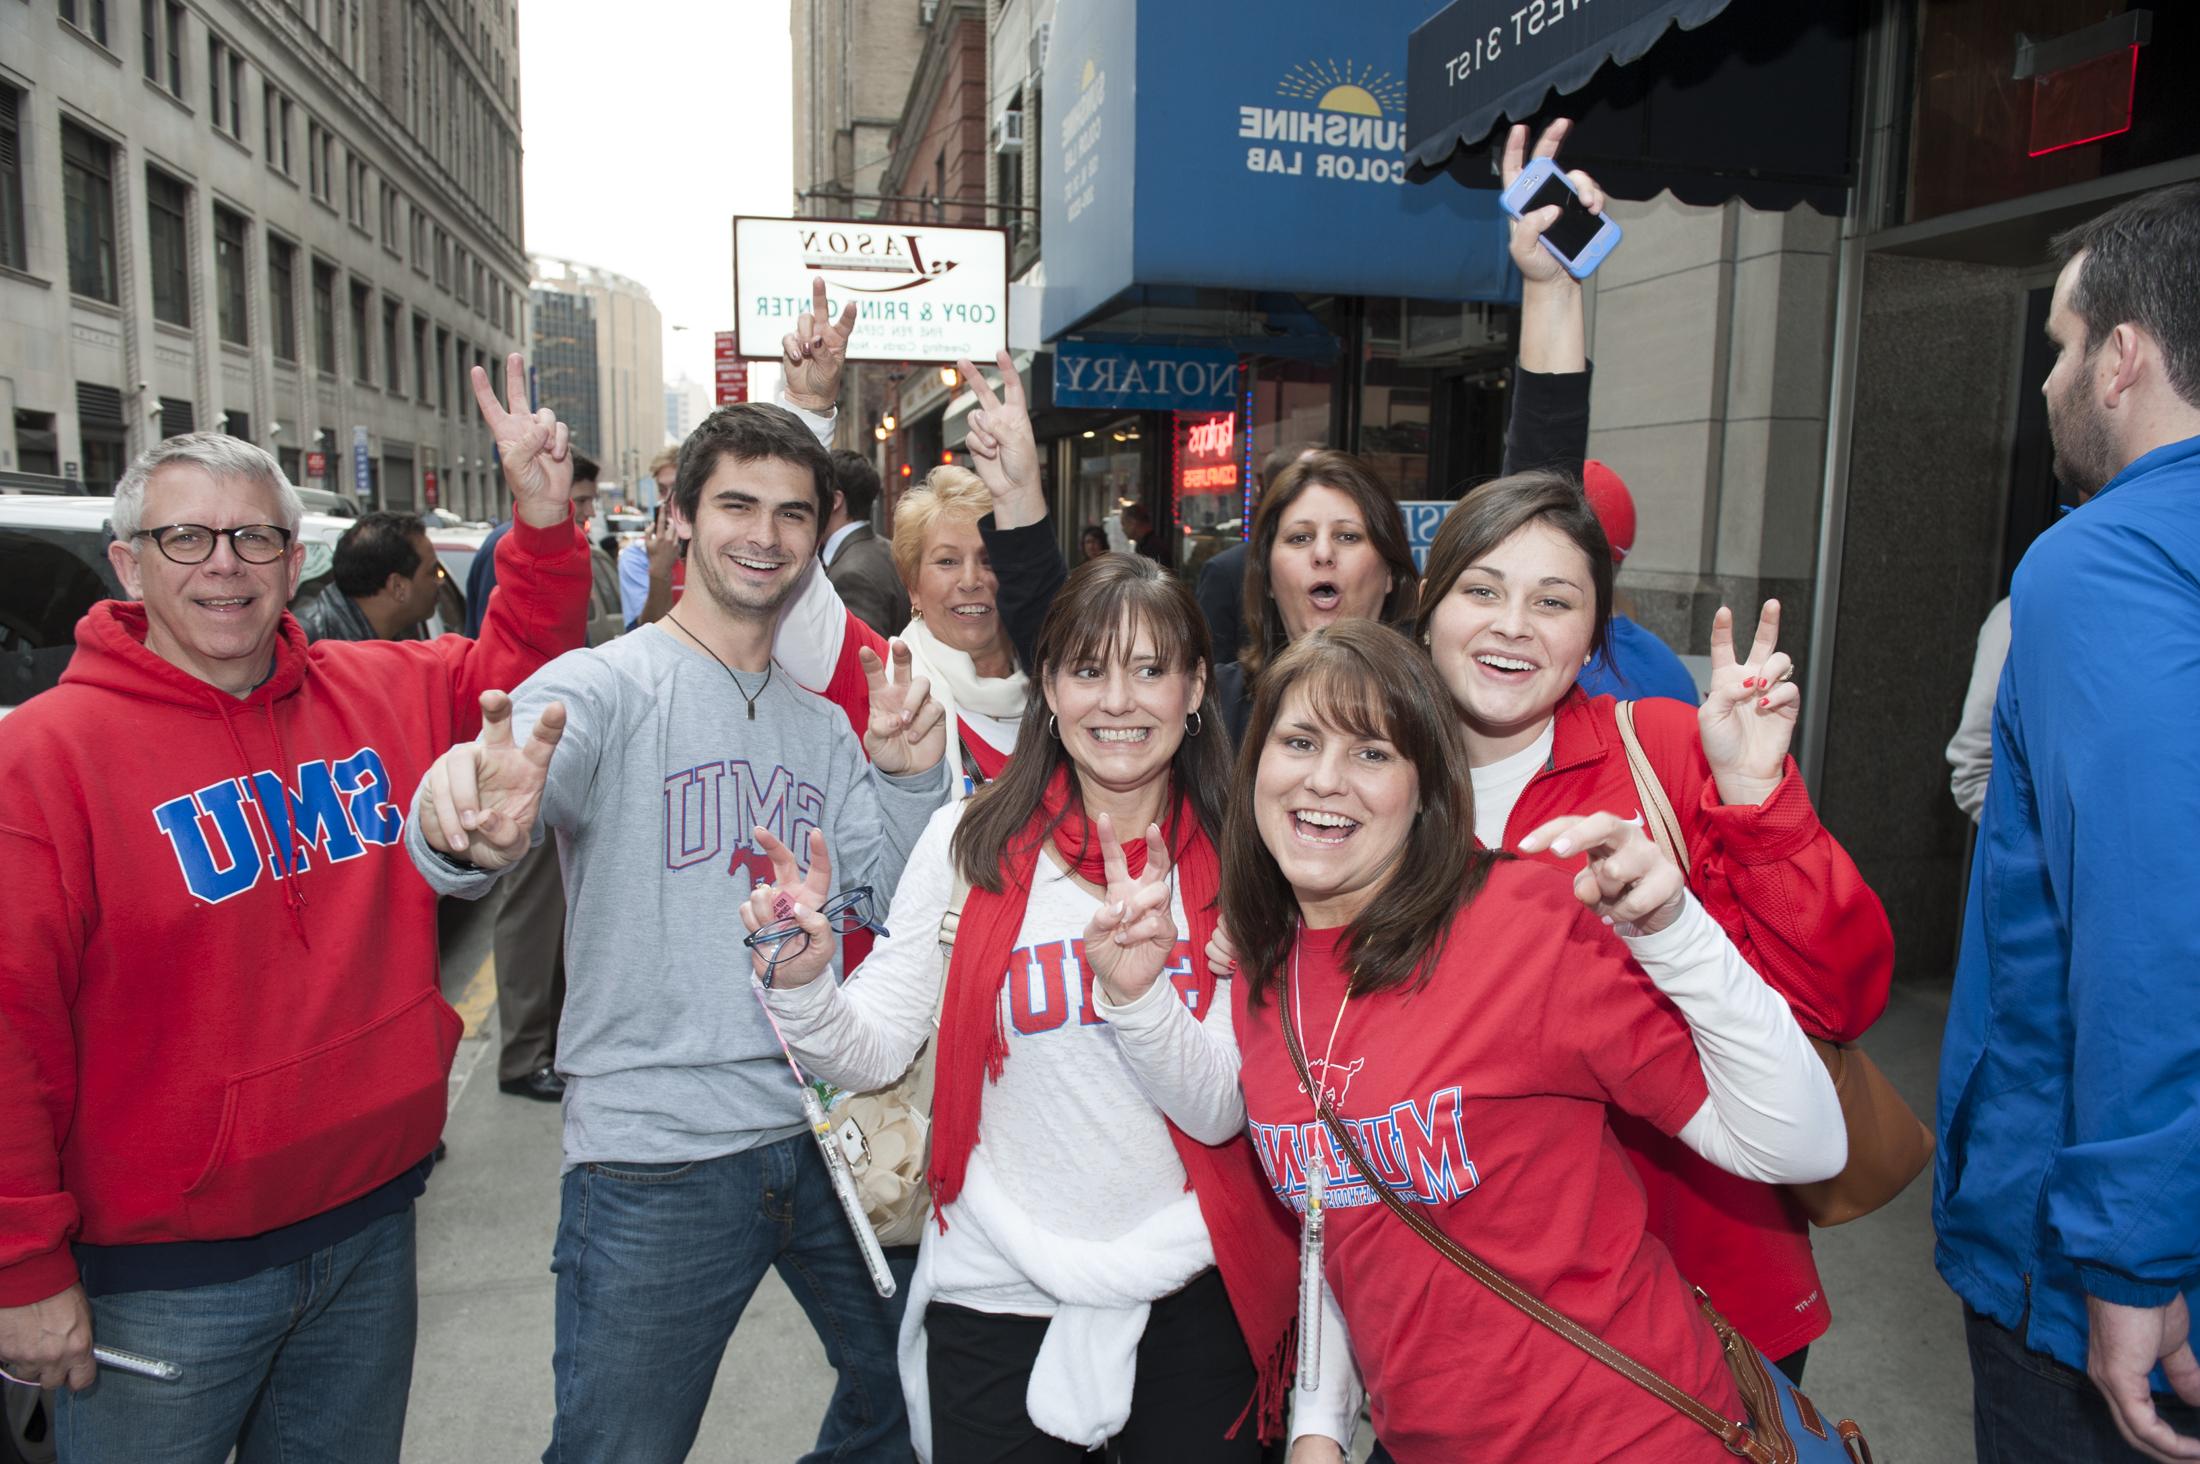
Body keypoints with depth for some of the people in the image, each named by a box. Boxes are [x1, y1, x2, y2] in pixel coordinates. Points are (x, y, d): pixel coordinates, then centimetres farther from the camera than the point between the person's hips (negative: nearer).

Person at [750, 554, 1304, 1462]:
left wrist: (1134, 987, -28)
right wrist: (799, 984, -28)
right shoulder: (972, 841, -5)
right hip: (996, 1288, 0)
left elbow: (1224, 1113, -11)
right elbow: (872, 1054, -7)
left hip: (1192, 1293, 1)